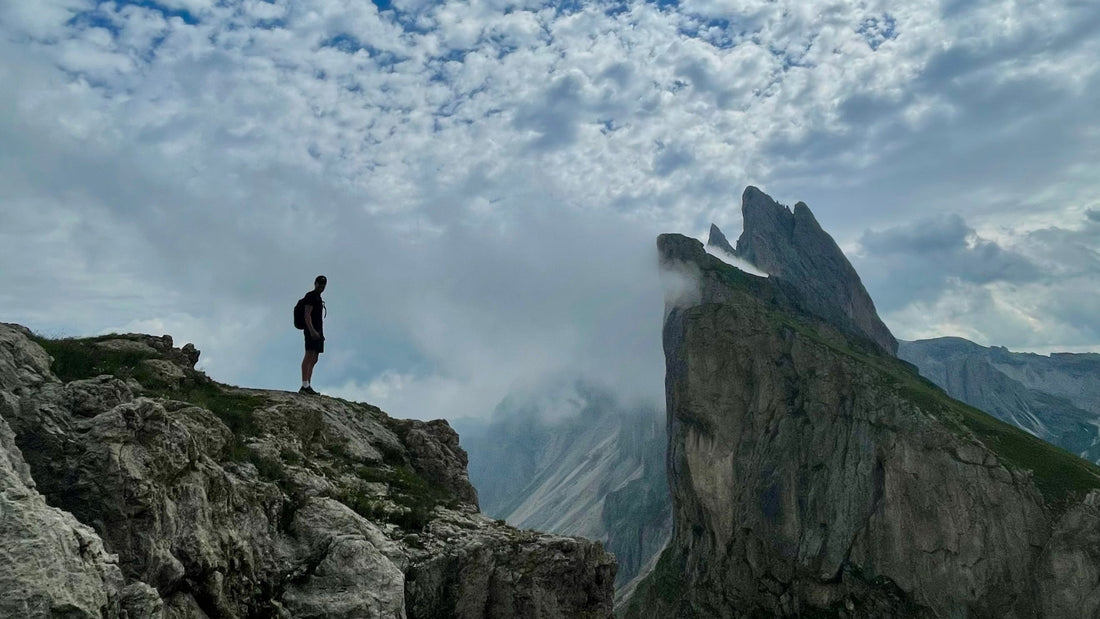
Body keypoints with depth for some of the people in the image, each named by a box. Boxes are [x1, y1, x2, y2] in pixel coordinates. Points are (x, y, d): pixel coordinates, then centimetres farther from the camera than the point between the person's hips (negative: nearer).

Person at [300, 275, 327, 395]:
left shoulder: (318, 298, 26)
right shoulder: (310, 296, -2)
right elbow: (307, 315, -14)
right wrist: (312, 330, -24)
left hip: (318, 332, 10)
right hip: (312, 331, -10)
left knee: (314, 360, 6)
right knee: (309, 356, -17)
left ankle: (307, 386, 6)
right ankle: (305, 385, -24)